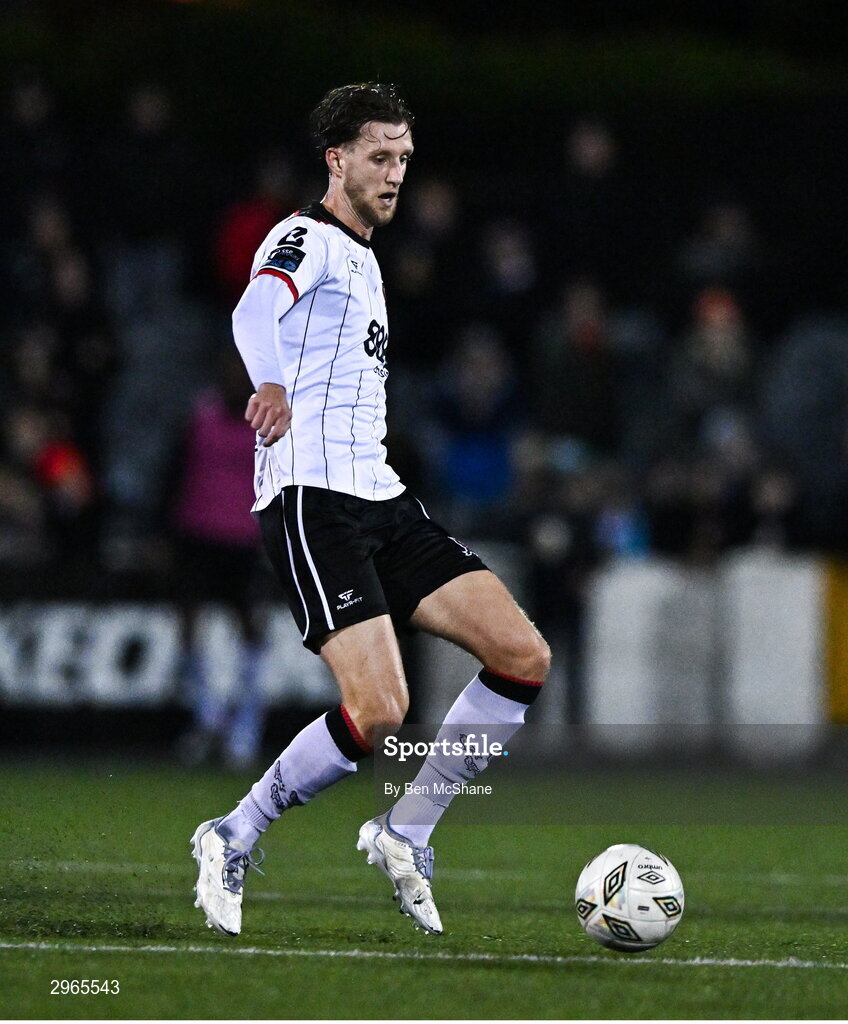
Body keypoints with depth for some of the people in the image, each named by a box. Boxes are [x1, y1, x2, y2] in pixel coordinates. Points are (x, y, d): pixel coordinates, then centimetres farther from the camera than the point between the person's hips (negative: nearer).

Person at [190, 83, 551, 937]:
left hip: (377, 498, 9)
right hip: (312, 500, -9)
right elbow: (257, 311, -30)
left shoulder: (361, 259, 23)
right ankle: (233, 842, -2)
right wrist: (273, 388, -49)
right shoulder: (306, 240, -6)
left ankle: (405, 834, 6)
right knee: (377, 712, -21)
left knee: (523, 657, -4)